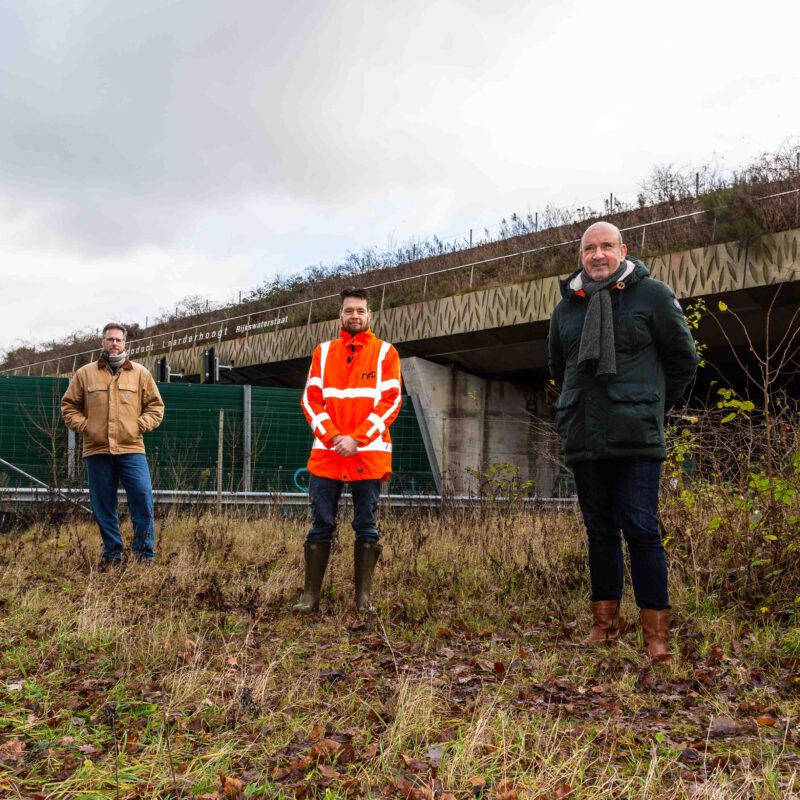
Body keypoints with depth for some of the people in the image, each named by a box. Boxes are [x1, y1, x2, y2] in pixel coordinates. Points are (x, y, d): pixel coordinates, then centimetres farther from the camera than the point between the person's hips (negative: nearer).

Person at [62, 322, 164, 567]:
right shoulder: (85, 373, 8)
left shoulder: (140, 373, 8)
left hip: (131, 449, -1)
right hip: (96, 451, 1)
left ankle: (144, 554, 3)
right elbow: (69, 406, 13)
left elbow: (155, 406, 10)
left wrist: (141, 425, -4)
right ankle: (112, 553, 17)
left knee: (143, 499, -7)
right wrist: (82, 425, -1)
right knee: (103, 506, 6)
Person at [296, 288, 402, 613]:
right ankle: (311, 595, 9)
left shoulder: (385, 353, 5)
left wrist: (357, 439, -12)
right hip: (326, 453, 2)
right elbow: (311, 399, 5)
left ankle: (363, 596, 11)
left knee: (366, 526, 4)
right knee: (321, 525, 3)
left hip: (369, 454, -1)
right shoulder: (323, 352, 12)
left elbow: (390, 402, -3)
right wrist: (332, 437, -10)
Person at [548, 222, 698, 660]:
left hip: (637, 441, -4)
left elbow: (683, 360, 6)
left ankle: (656, 630, 1)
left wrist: (649, 406, 8)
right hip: (583, 441, 4)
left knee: (641, 530, -7)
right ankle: (605, 620, 20)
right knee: (600, 531, 11)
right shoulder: (567, 306, 12)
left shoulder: (653, 295, 0)